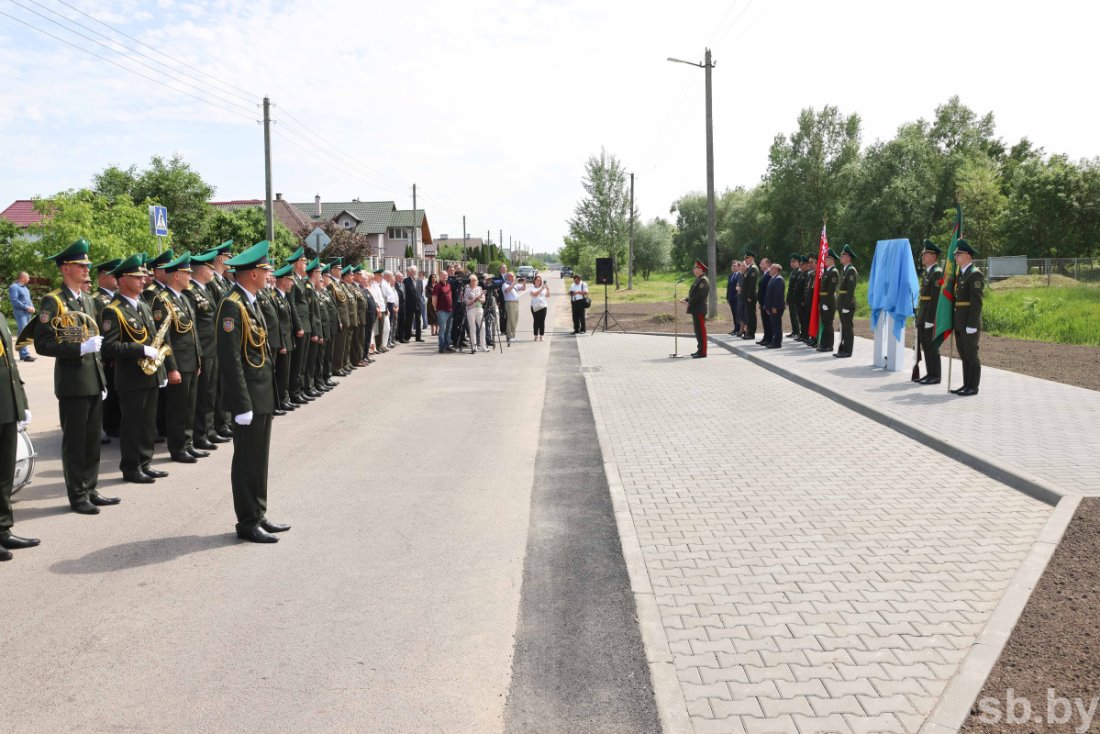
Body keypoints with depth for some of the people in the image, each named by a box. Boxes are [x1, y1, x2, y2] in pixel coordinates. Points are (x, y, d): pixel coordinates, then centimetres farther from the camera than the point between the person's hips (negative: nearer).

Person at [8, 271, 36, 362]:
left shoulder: (24, 287, 19)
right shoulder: (14, 287, -8)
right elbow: (14, 301, -18)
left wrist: (32, 307, 6)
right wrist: (27, 307, -19)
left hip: (27, 313, 9)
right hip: (20, 313, -9)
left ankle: (22, 354, 17)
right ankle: (25, 355, -18)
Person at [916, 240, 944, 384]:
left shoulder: (937, 272, -12)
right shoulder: (926, 272, 16)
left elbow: (936, 298, -18)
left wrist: (930, 319, -21)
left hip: (932, 316, -9)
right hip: (923, 316, 9)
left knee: (932, 347, -4)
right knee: (926, 347, 12)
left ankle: (935, 376, 2)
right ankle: (929, 374, 19)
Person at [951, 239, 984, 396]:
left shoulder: (975, 274, -12)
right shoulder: (960, 274, 16)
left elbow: (976, 302, -17)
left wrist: (972, 325, -21)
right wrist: (954, 322, 15)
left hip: (970, 324, -9)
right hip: (959, 323, 9)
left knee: (971, 355, -4)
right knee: (963, 355, 11)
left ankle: (973, 387, 1)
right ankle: (966, 385, 17)